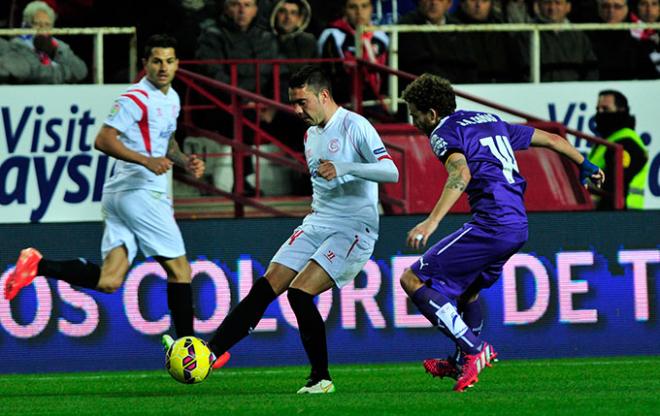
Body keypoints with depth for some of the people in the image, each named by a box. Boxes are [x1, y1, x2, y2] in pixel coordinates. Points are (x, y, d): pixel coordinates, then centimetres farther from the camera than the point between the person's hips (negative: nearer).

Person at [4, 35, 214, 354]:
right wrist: (147, 160, -25)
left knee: (108, 282, -1)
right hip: (140, 192, -9)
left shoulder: (171, 98, 19)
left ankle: (38, 266, -5)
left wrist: (185, 161, 15)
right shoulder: (136, 98, -10)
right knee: (179, 269, -1)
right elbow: (103, 140, -17)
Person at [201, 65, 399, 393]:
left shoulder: (355, 126, -11)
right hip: (317, 224, 8)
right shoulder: (311, 134, 16)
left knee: (299, 293, -21)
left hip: (353, 231, -8)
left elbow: (391, 172, -20)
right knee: (265, 288, -5)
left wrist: (344, 168, -29)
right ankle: (209, 352, -9)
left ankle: (321, 379, -9)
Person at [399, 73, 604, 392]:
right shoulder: (491, 122, 23)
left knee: (413, 280, -6)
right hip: (519, 225, 9)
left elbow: (462, 174, -23)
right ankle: (462, 364, 41)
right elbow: (552, 139, 29)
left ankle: (473, 349, -12)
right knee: (467, 287, 32)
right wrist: (585, 166, 45)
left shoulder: (443, 132, -2)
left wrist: (432, 221, -34)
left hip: (491, 226, -9)